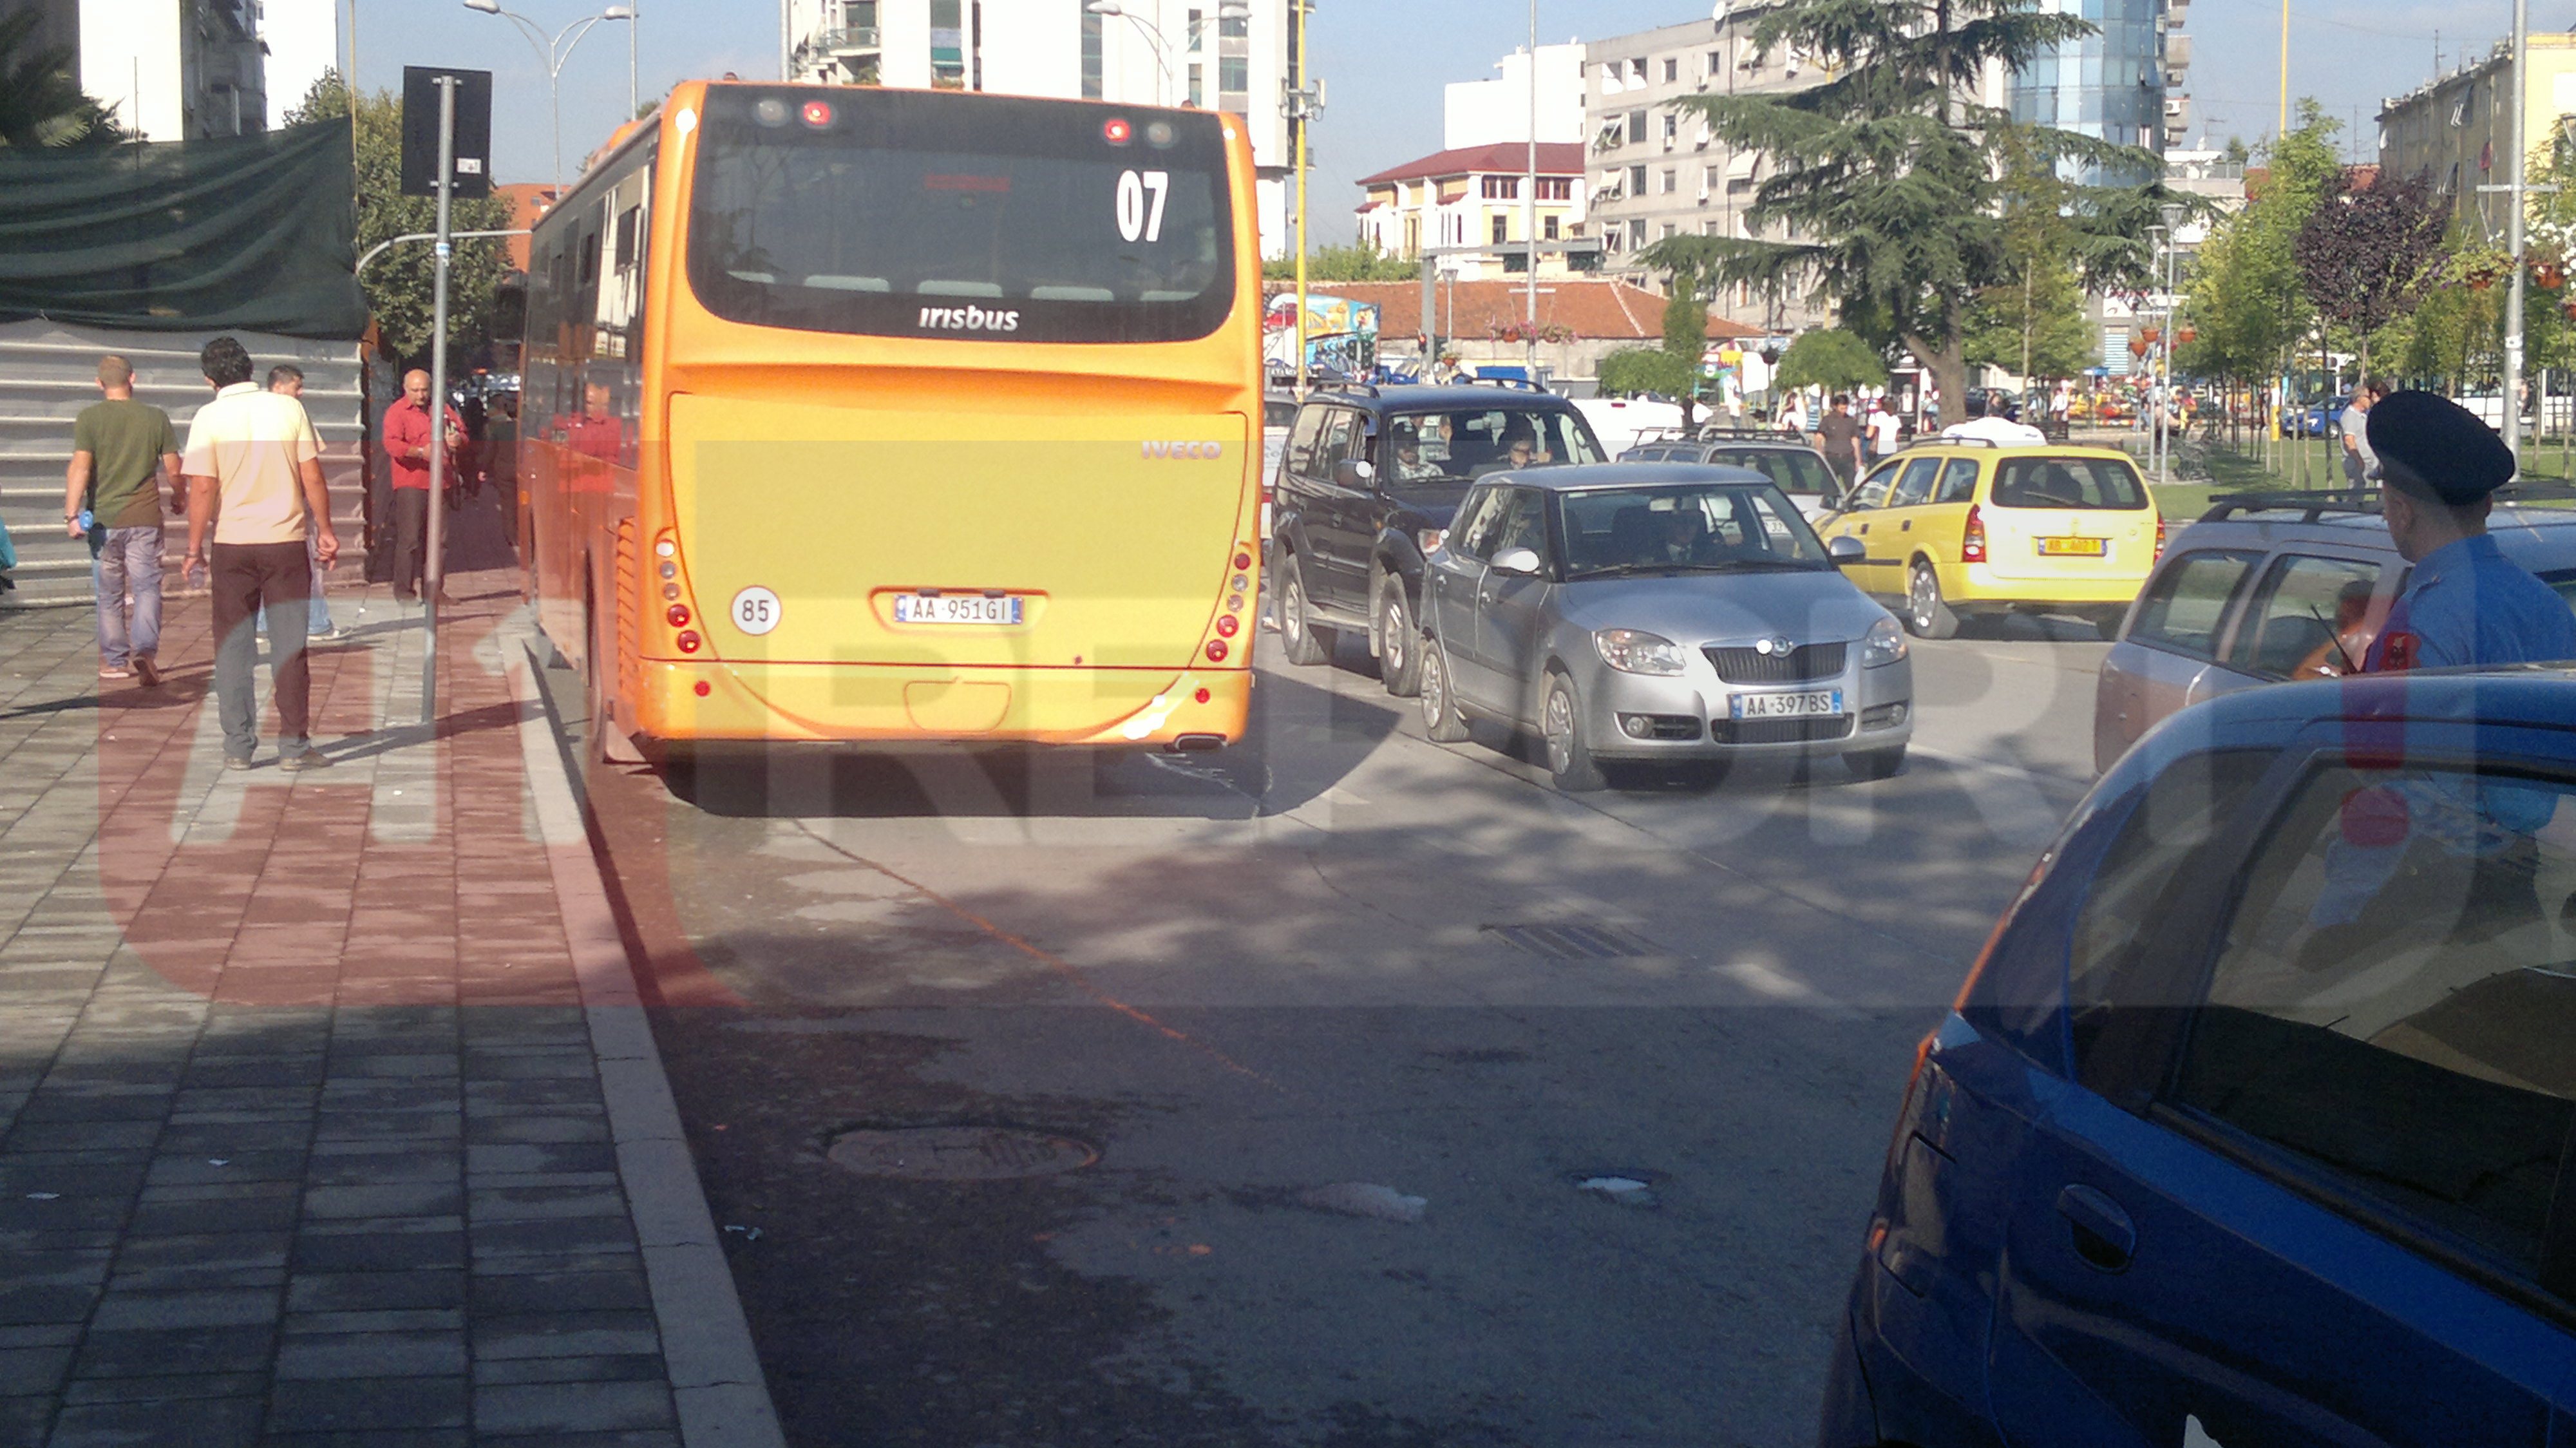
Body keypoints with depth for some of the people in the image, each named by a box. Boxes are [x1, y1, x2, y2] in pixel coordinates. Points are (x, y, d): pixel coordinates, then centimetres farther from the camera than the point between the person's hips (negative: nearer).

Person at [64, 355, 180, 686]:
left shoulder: (89, 418, -4)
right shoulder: (156, 418, 0)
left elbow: (80, 467, -14)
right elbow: (173, 470, 4)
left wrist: (72, 514, -16)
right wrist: (179, 499, 23)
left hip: (103, 518, 0)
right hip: (145, 518, 0)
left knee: (109, 594, 11)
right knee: (147, 586, 0)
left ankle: (115, 660, 17)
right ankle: (145, 649, -21)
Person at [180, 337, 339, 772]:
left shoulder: (209, 417, -4)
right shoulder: (289, 409, -1)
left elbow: (202, 488, -7)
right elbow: (313, 478, -1)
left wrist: (194, 548, 1)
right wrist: (326, 532, 9)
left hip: (232, 544, 0)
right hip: (286, 541, 0)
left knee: (233, 648, 8)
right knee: (289, 647, 5)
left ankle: (238, 747, 9)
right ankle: (294, 747, 3)